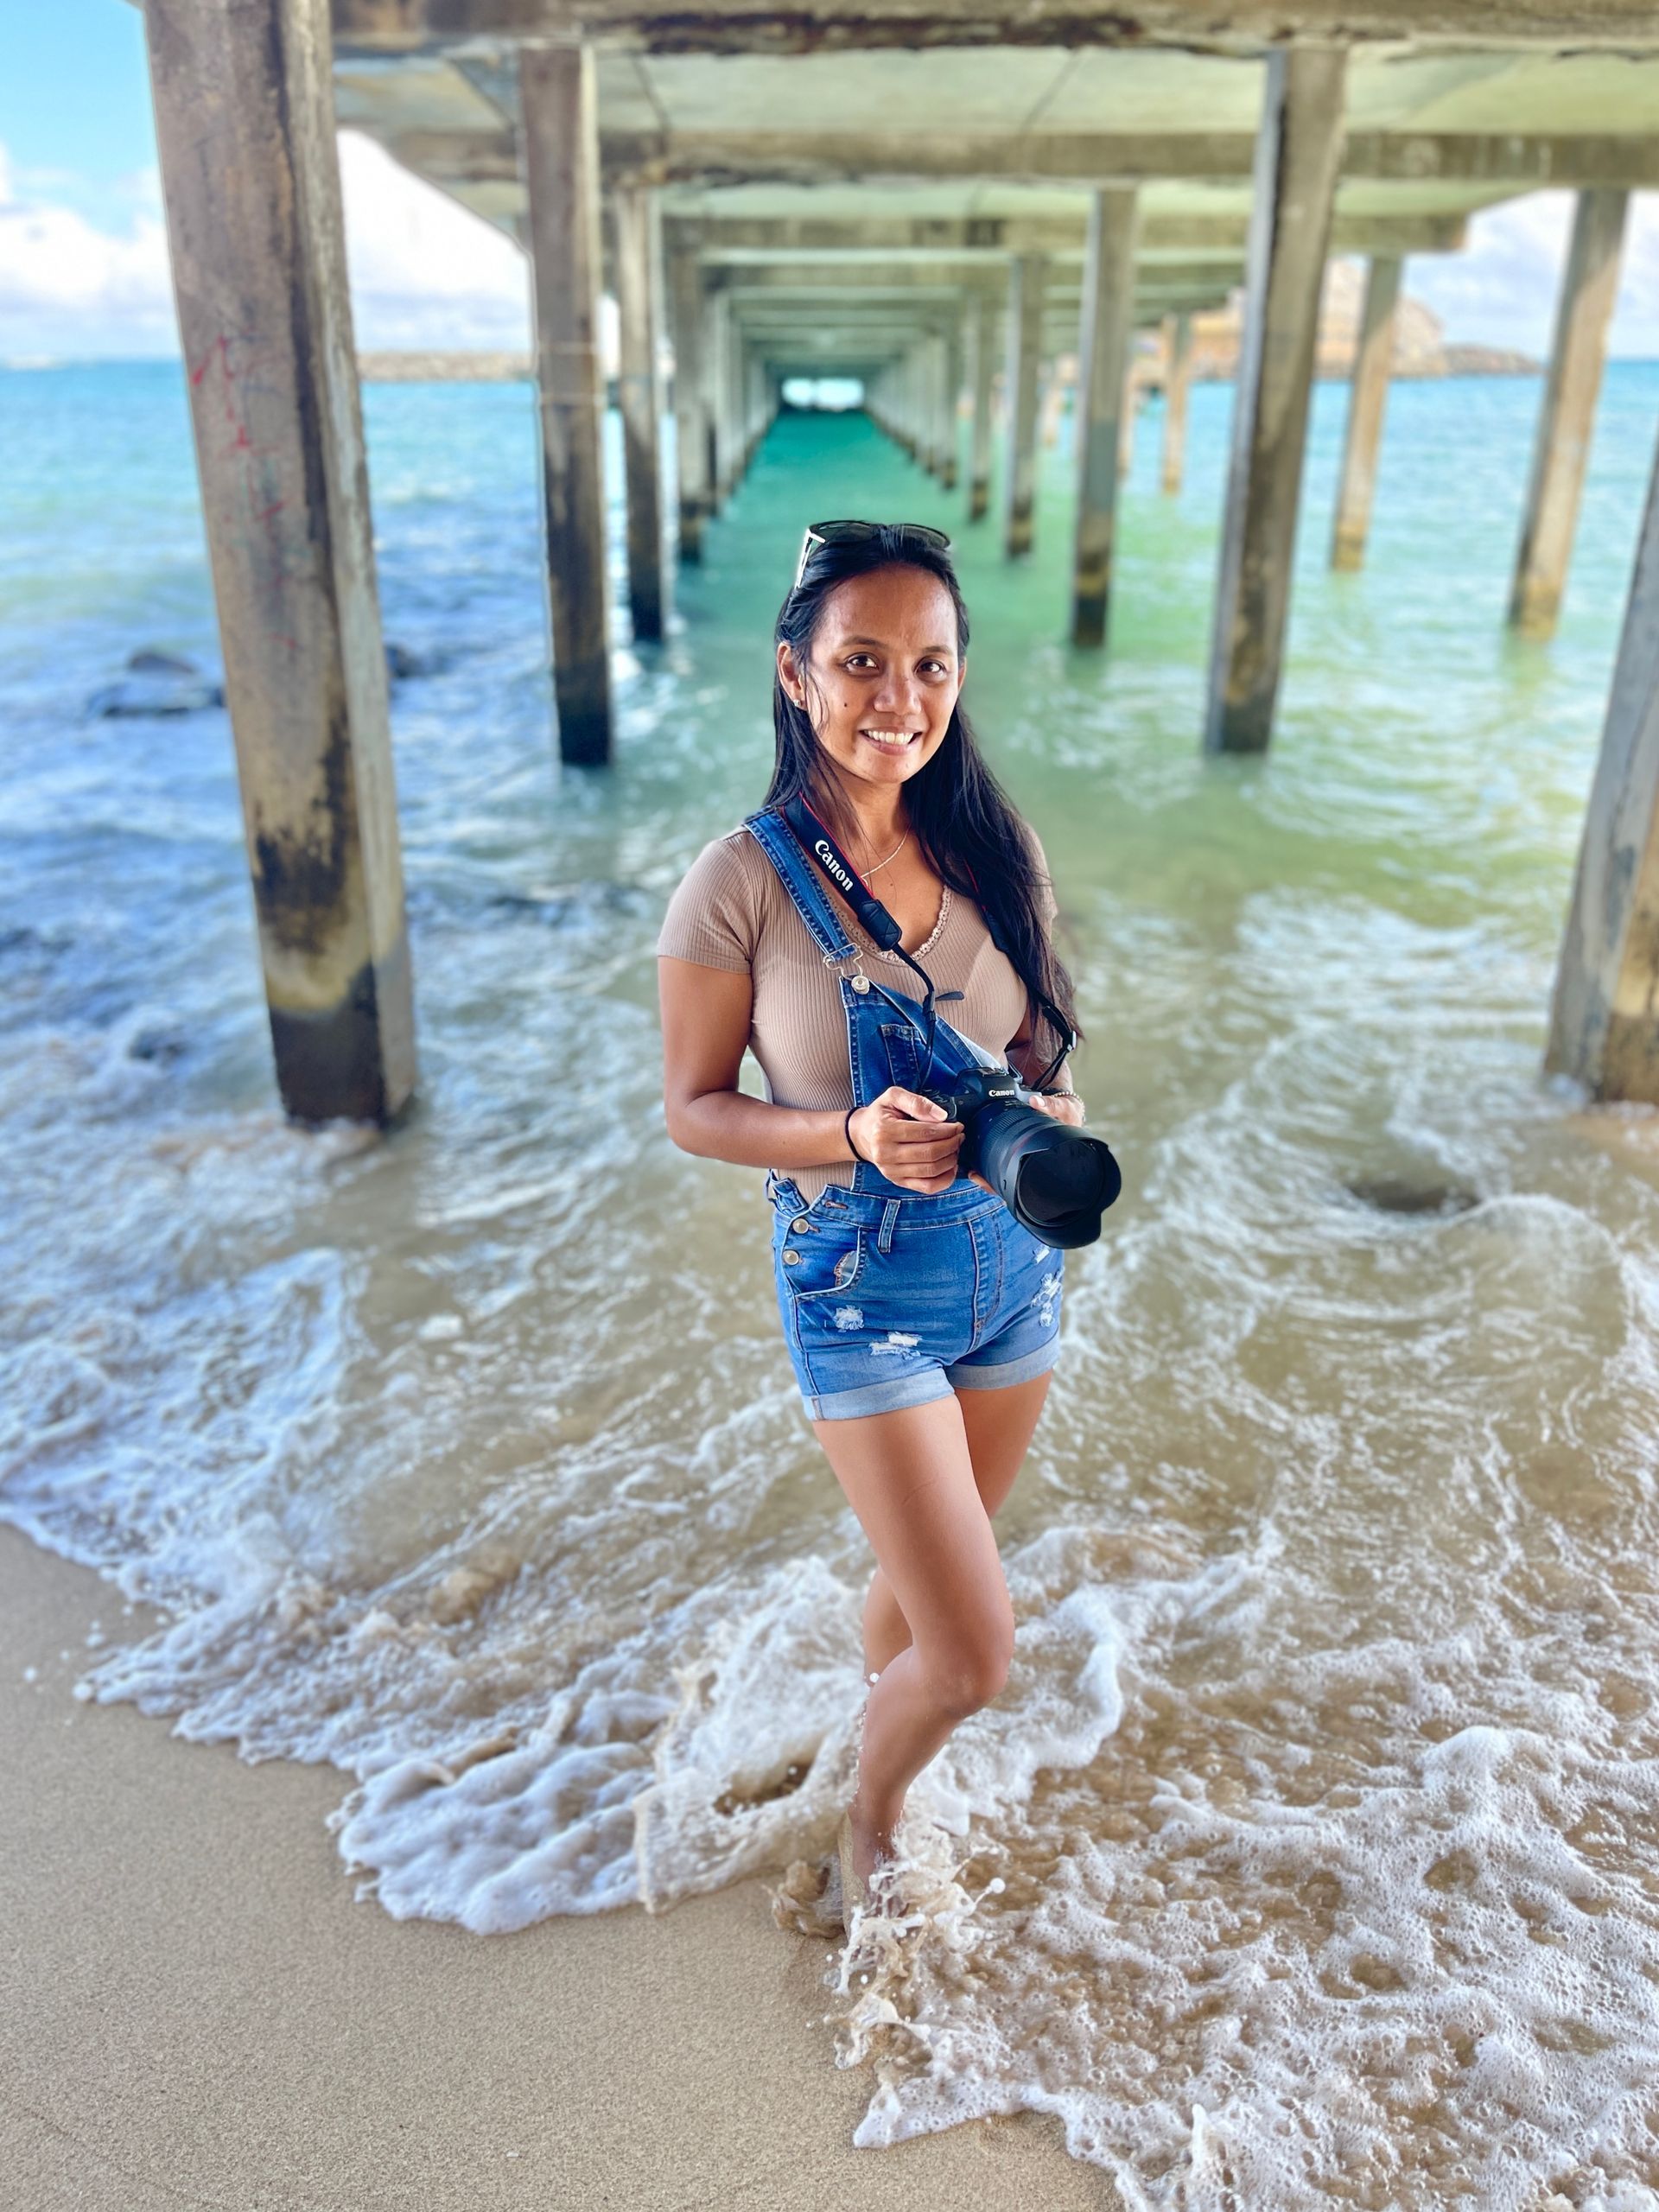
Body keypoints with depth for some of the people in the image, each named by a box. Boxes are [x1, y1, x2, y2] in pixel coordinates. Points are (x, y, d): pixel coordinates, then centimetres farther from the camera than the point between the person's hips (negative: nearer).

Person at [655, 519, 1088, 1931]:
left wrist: (1051, 1118, -15)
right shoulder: (745, 882, -16)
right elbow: (693, 1107, -9)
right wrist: (857, 1139, -25)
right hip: (860, 1289, -4)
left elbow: (1037, 1048, 7)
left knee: (929, 1581, 23)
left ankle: (878, 1714, 56)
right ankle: (872, 1816, 32)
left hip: (1012, 1263, 5)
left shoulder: (999, 853, -4)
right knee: (976, 1656, -3)